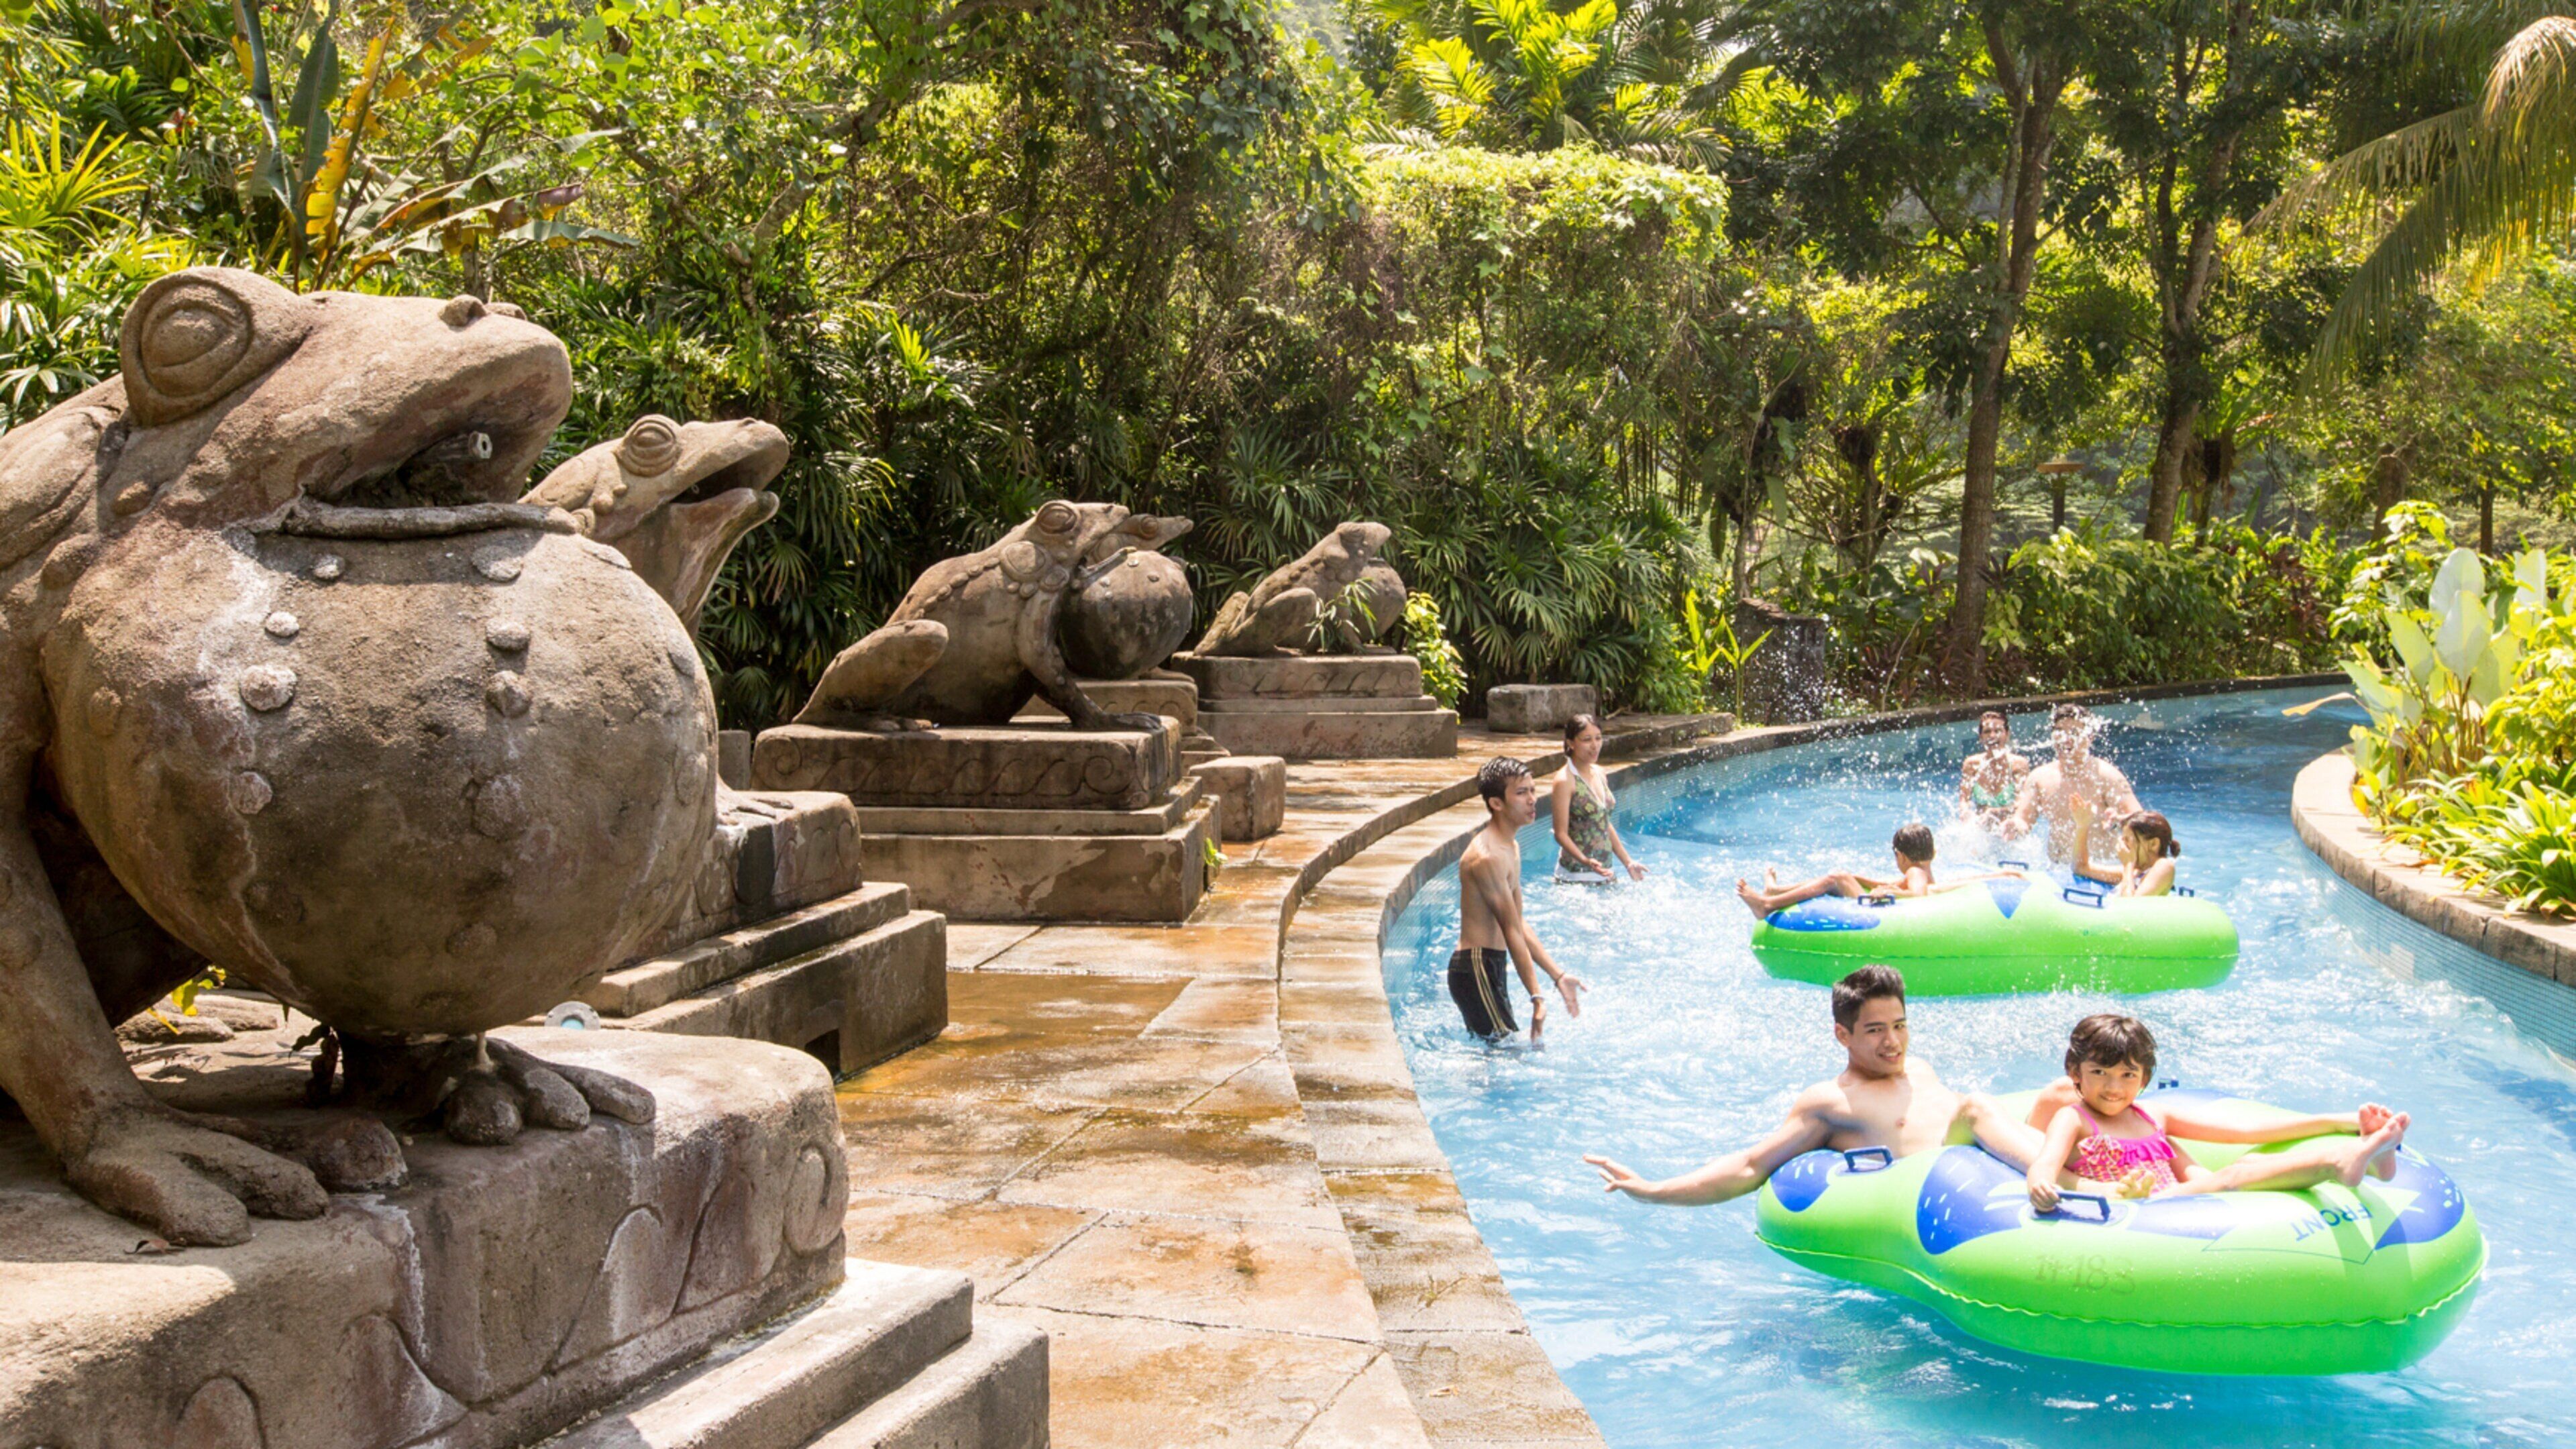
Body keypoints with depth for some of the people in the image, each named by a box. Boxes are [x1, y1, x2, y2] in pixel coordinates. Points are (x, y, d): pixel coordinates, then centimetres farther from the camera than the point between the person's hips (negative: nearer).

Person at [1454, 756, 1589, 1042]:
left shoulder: (1511, 847, 12)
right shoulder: (1487, 856, -20)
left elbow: (1519, 925, 17)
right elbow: (1512, 932, -21)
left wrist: (1558, 976, 15)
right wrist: (1537, 998, -21)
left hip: (1492, 967, 10)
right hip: (1475, 969, -10)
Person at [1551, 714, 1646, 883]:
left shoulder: (1599, 774, 10)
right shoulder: (1565, 781, -13)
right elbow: (1561, 834, -16)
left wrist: (1628, 863, 17)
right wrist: (1585, 861, -31)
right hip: (1576, 875, -7)